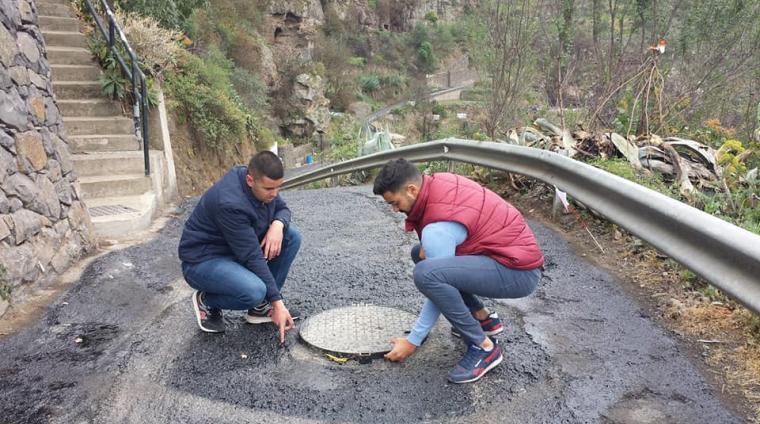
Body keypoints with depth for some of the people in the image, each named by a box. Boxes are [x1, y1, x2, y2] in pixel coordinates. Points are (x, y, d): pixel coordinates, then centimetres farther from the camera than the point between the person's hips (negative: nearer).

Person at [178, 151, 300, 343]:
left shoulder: (262, 184, -10)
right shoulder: (231, 203, -32)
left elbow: (282, 208, 7)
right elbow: (253, 257, -30)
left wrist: (278, 225, -19)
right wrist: (277, 302, -25)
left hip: (236, 249, 8)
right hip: (203, 260, -8)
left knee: (291, 236, -10)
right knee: (255, 291, -34)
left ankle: (260, 306, 2)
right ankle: (207, 301, 0)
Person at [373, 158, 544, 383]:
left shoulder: (438, 227, -24)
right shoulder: (437, 182, 0)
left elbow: (437, 285, -17)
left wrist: (413, 341, -7)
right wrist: (426, 246, -3)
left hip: (518, 272, -10)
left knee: (425, 272, -31)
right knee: (420, 254, 16)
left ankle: (484, 347, -12)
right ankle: (483, 317, 18)